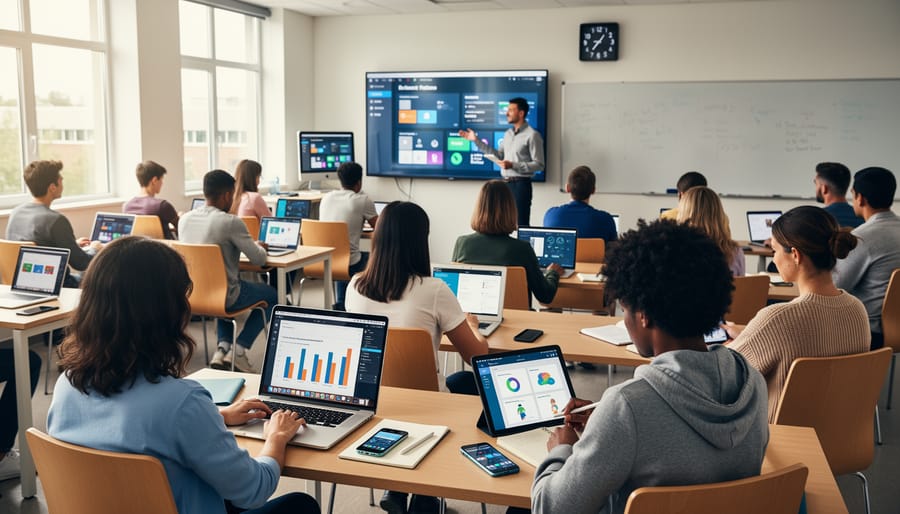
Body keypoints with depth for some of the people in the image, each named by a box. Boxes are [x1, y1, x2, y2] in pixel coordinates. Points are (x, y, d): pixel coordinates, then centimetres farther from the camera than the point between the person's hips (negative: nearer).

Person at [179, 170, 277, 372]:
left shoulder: (185, 219, 0)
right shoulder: (231, 222, -19)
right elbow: (258, 260, -13)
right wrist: (259, 247, 11)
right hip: (223, 296, -6)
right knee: (271, 294, 20)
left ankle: (223, 346, 19)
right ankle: (238, 350, 9)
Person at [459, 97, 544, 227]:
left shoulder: (532, 135, -10)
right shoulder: (508, 133, 14)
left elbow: (538, 164, -14)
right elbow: (499, 156, 15)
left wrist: (513, 165, -21)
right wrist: (476, 141, 12)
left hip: (521, 184, -8)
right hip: (506, 184, 8)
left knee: (521, 224, -5)